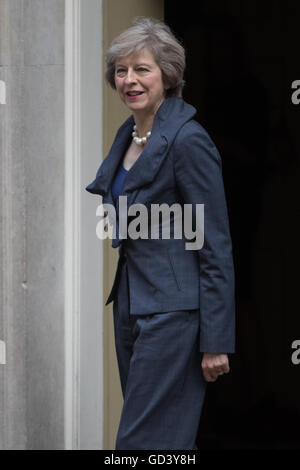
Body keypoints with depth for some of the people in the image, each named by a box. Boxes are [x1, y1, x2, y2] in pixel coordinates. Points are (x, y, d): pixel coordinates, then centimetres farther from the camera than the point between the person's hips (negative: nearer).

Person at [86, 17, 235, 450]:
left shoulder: (187, 139, -15)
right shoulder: (129, 134, 12)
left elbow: (216, 244, -16)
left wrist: (216, 343, -18)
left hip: (173, 311, -9)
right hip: (131, 302, 9)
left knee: (143, 443, -10)